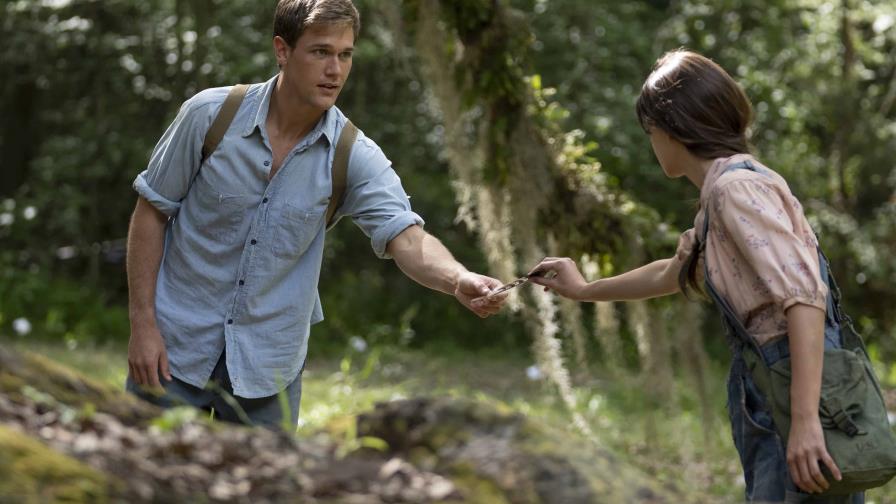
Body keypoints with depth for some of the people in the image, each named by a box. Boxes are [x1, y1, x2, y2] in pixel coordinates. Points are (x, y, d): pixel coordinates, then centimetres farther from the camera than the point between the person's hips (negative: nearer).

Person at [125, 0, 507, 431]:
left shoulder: (354, 156, -10)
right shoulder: (209, 115, -11)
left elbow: (406, 238, -22)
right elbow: (152, 213, -3)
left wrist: (459, 281, -45)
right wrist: (142, 324, -9)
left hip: (269, 364, 1)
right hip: (177, 346, -1)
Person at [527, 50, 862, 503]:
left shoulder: (736, 186, -13)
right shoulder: (721, 194, 19)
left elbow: (804, 295, -24)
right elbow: (672, 274, 39)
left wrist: (805, 420, -30)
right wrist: (584, 291, 48)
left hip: (799, 381, -10)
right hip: (765, 384, 10)